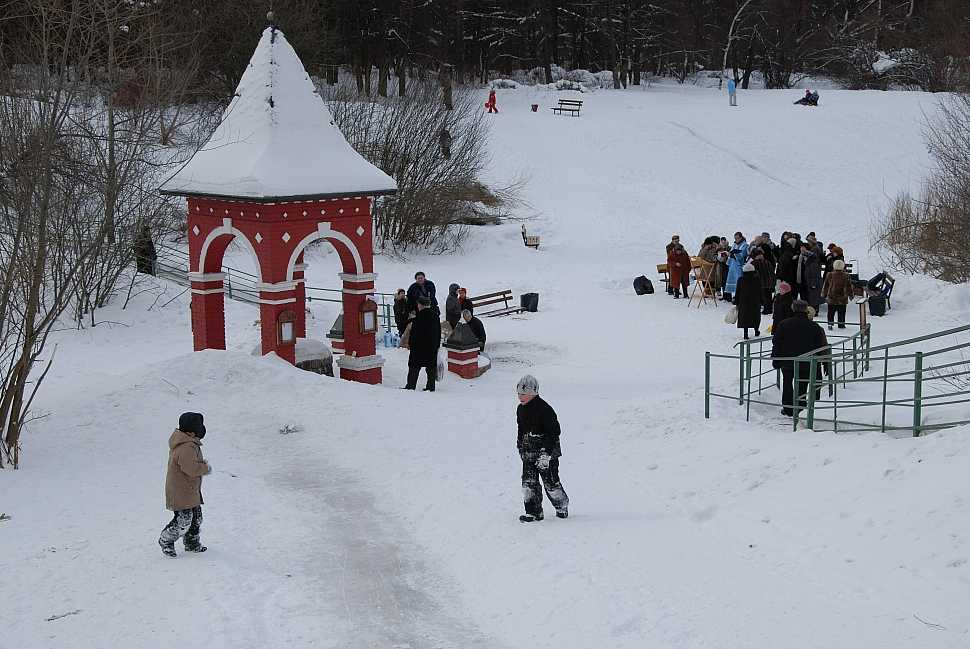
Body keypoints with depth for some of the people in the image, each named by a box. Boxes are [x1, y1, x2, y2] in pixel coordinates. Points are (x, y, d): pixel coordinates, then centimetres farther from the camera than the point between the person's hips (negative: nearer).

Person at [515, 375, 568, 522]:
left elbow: (553, 432, -17)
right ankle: (534, 512, 4)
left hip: (547, 451, -7)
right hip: (528, 453, 7)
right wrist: (521, 448, 24)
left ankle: (562, 505, 23)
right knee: (529, 482, -2)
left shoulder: (544, 409, -16)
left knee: (551, 482, 0)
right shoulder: (521, 409, 8)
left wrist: (546, 453, -21)